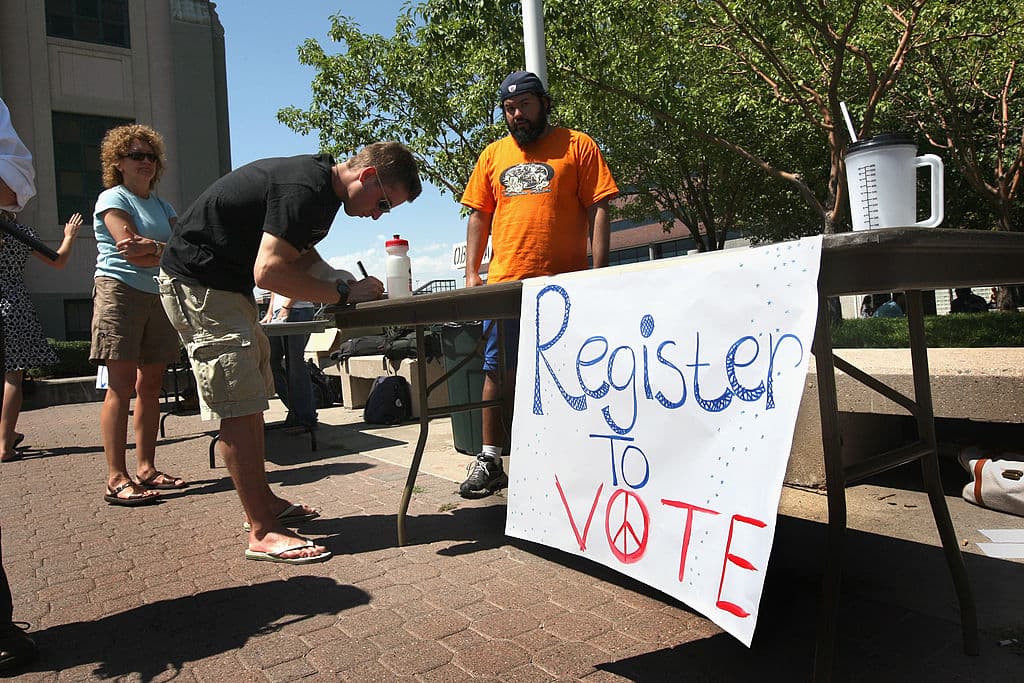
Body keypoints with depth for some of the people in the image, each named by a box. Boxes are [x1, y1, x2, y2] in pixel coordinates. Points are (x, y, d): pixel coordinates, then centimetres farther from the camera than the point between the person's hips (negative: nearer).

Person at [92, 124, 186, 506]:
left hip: (158, 296, 6)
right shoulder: (113, 199, 3)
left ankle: (146, 468, 11)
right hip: (120, 292, -6)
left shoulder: (162, 206, 22)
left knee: (151, 385, 5)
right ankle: (117, 479, -9)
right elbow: (131, 251, -11)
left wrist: (151, 247, -11)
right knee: (122, 386, -10)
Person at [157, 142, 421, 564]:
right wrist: (343, 293, -21)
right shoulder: (306, 189, -24)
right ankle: (262, 533, -5)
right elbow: (268, 272, -30)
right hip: (197, 281, -11)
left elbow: (302, 256, 13)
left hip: (229, 285, 11)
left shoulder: (321, 184, 8)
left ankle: (263, 502, 25)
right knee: (238, 408, -11)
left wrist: (346, 287, -4)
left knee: (251, 401, 14)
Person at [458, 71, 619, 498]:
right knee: (498, 373, 4)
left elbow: (598, 210, 1)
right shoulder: (493, 155, 17)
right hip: (504, 284, 3)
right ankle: (490, 460, 15)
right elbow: (479, 215, 18)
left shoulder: (577, 146, 6)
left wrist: (599, 270, -8)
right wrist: (471, 272, 9)